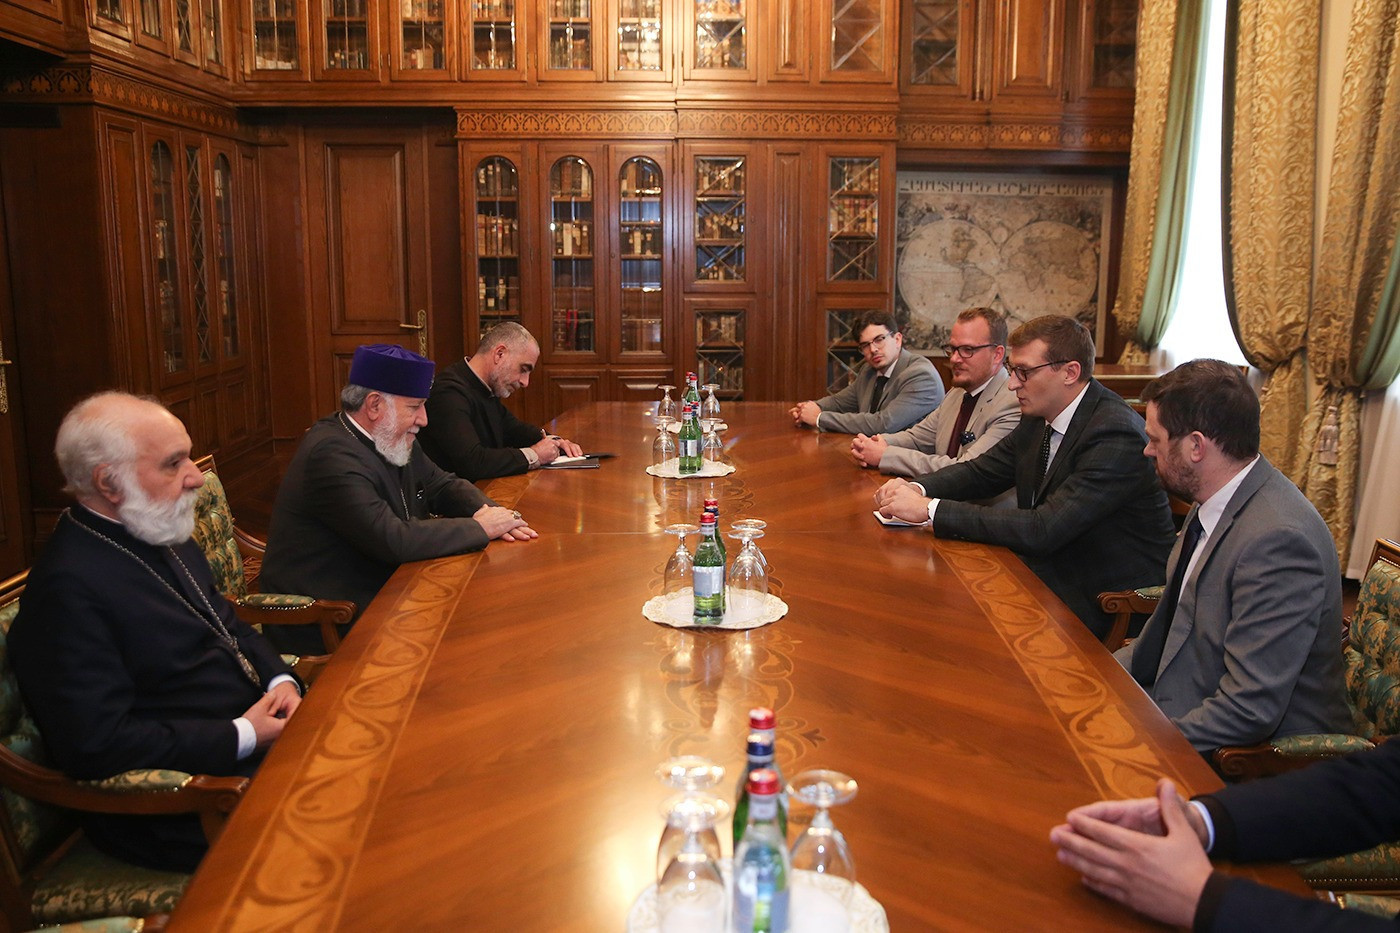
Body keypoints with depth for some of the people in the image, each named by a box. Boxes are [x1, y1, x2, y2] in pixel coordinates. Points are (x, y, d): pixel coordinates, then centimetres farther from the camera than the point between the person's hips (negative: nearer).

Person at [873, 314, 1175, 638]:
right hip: (1050, 571, 8)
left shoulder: (1115, 435, -25)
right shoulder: (1038, 418, 2)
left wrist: (930, 509, -31)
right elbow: (982, 471, 11)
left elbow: (1044, 530, -31)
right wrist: (918, 489, -11)